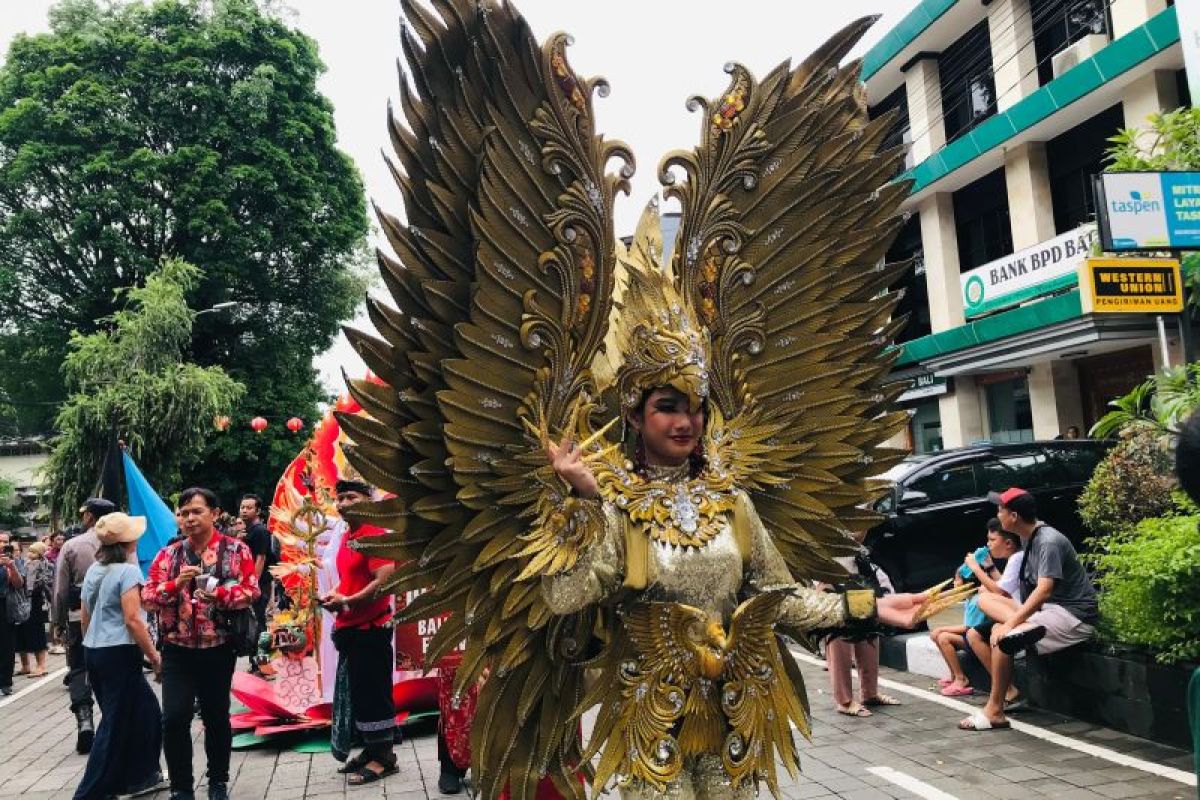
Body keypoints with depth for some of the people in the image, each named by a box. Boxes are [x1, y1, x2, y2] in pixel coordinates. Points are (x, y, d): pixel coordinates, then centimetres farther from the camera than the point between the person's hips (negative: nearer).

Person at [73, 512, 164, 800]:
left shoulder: (94, 570, 10)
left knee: (144, 710, 17)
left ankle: (139, 776, 24)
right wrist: (153, 655, -12)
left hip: (93, 651, 8)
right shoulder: (127, 571, -14)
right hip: (119, 653, -8)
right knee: (115, 723, 1)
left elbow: (84, 618, 16)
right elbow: (133, 620, -19)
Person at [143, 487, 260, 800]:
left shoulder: (236, 550, -3)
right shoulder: (168, 554, 5)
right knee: (174, 718, -5)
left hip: (218, 649, -1)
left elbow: (251, 590, -9)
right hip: (177, 650, 2)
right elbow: (147, 596, 0)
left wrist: (218, 593, -25)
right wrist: (176, 583, -18)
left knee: (216, 716, 11)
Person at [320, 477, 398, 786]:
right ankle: (370, 750, 28)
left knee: (373, 693, -2)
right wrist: (334, 596, 3)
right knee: (356, 692, 15)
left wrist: (345, 602, -19)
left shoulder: (375, 534, -16)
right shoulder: (346, 537, 13)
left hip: (371, 628, -9)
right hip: (350, 628, 9)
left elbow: (384, 582, -25)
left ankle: (385, 757, 10)